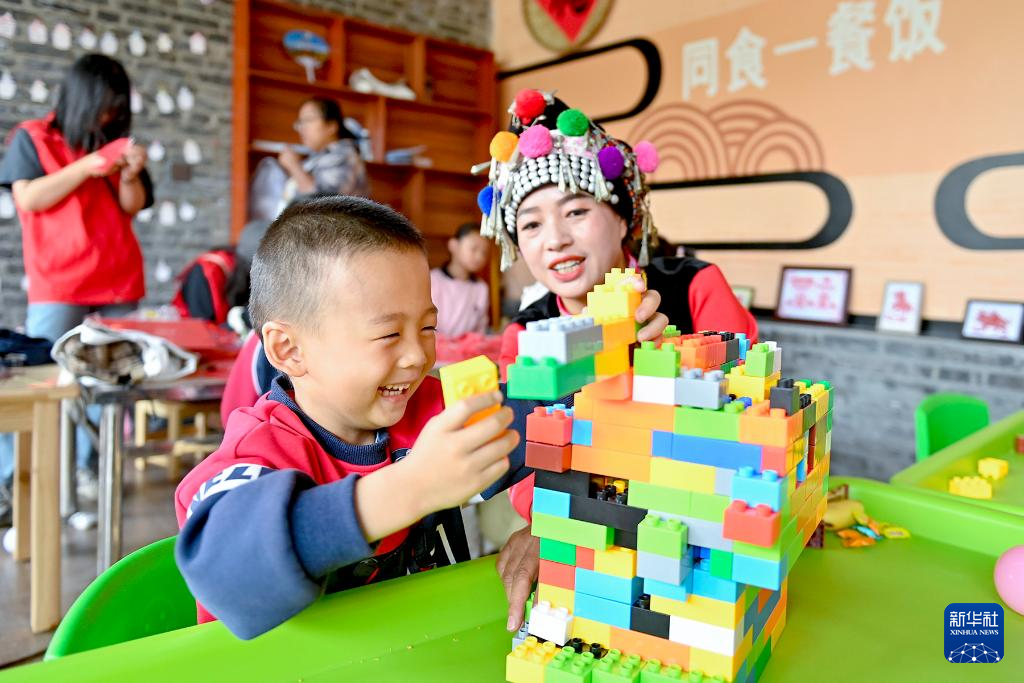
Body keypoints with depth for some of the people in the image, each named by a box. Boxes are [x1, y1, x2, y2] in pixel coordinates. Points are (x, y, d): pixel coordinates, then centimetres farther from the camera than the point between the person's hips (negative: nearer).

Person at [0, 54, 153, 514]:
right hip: (58, 284, -3)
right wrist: (86, 167, -11)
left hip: (119, 282, 4)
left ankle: (88, 468, 10)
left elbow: (133, 208, 13)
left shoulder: (116, 143, 16)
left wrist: (131, 175, -6)